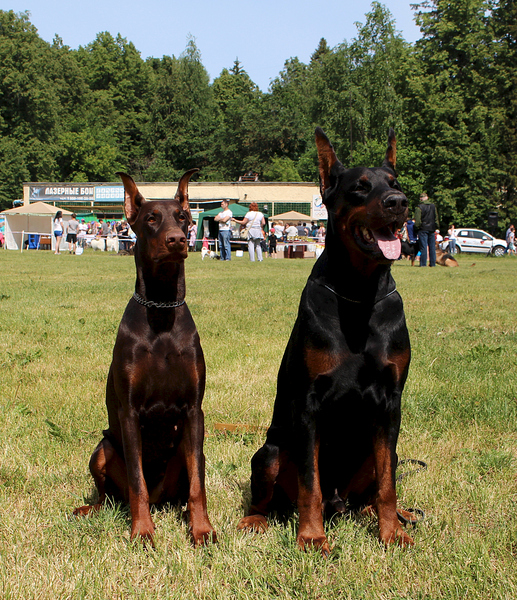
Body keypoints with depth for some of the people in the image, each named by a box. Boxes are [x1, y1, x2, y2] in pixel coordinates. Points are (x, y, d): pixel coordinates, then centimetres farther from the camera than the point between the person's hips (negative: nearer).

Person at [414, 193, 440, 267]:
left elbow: (417, 220, -11)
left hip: (423, 228, -4)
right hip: (432, 228, 4)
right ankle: (433, 263, 8)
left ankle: (423, 263, -5)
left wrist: (417, 227, -2)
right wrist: (437, 226, 20)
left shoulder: (419, 207, -8)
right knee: (432, 247, 7)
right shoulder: (433, 206, 9)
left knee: (423, 246, -4)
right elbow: (436, 218, 14)